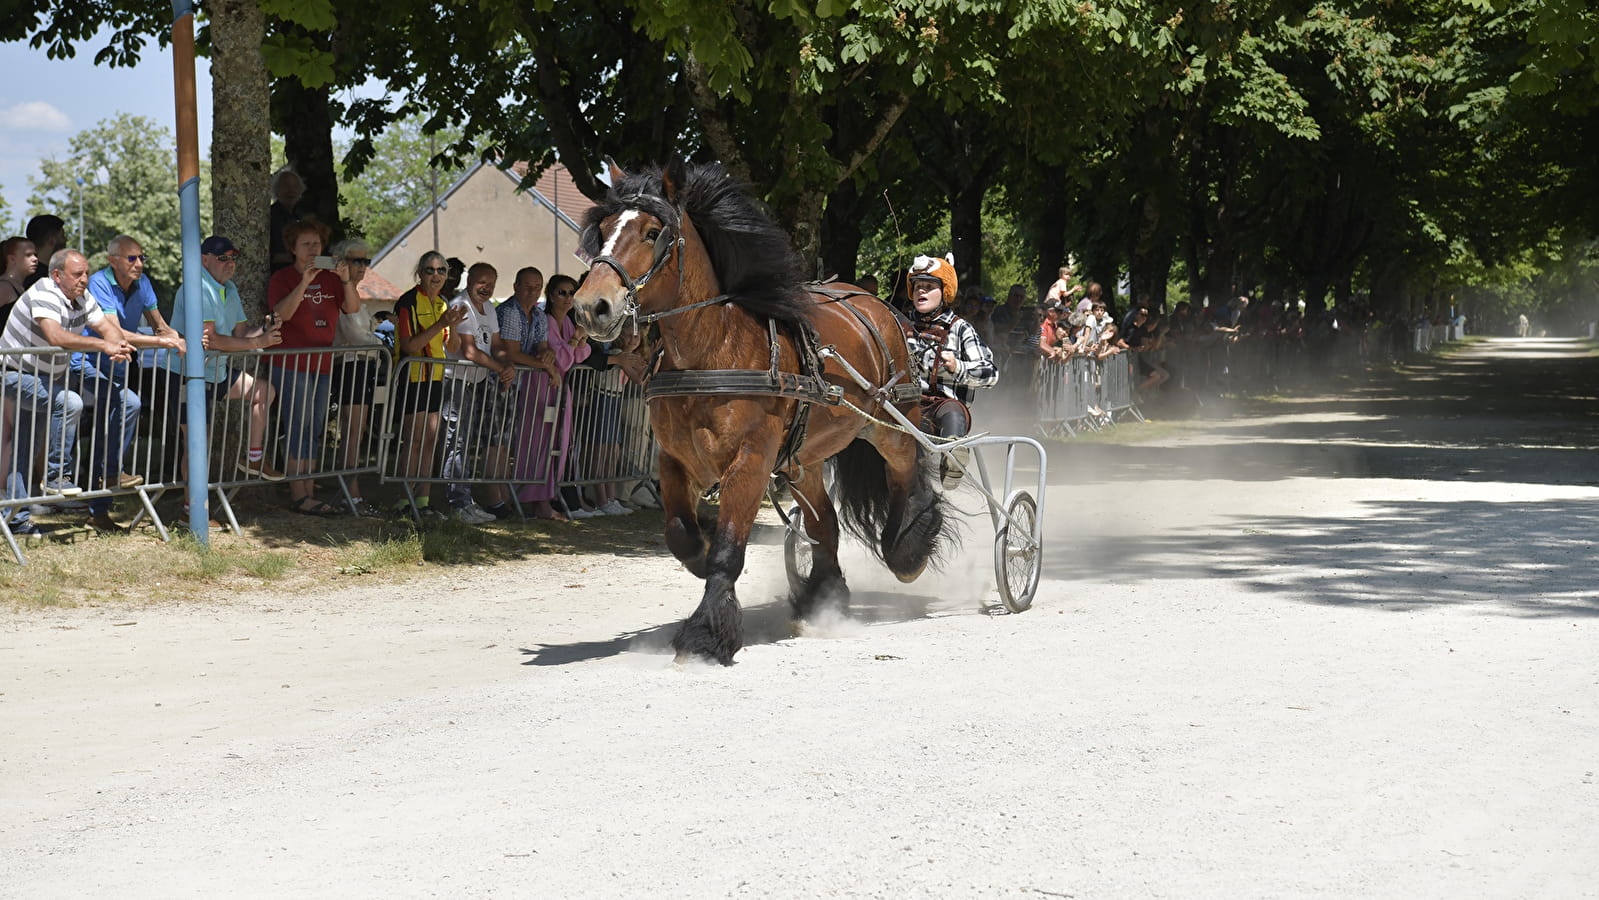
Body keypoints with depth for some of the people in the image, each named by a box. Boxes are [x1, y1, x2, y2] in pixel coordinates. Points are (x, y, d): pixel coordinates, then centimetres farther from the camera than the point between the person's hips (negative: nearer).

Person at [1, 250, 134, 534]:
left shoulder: (83, 298, 2)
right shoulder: (44, 294, -24)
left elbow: (107, 327, -1)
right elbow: (55, 336, -39)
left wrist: (117, 345, -26)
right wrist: (102, 345, -43)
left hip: (52, 378, 8)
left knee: (23, 451, 10)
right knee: (70, 404, -29)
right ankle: (55, 476, -19)